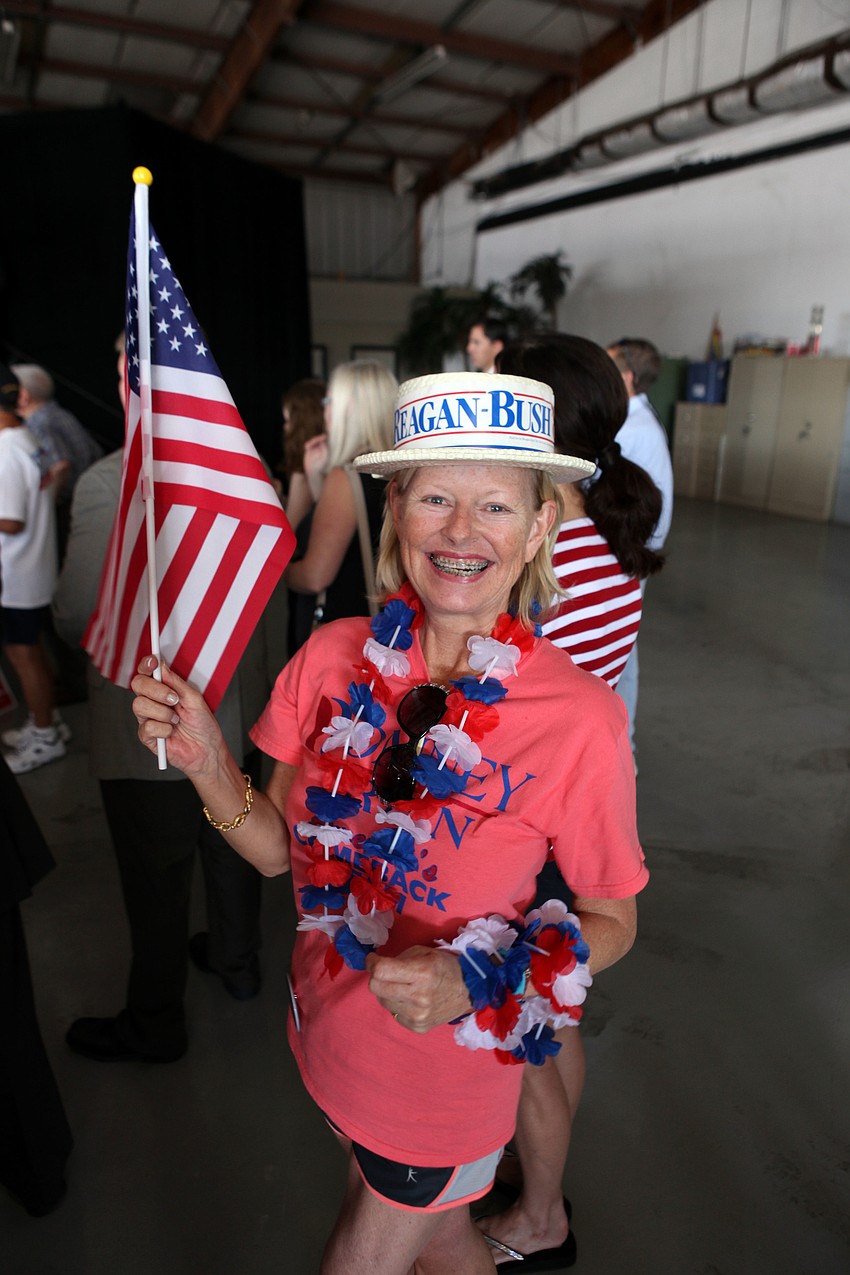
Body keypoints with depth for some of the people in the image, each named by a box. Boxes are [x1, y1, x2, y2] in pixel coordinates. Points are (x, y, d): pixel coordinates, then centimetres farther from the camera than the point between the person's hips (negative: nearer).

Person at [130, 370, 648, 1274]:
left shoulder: (580, 719, -25)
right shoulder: (333, 658, -14)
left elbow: (612, 921, -11)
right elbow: (279, 850, -5)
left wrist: (473, 981, -26)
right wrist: (205, 763, -22)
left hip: (451, 1060, -4)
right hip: (332, 1027, 4)